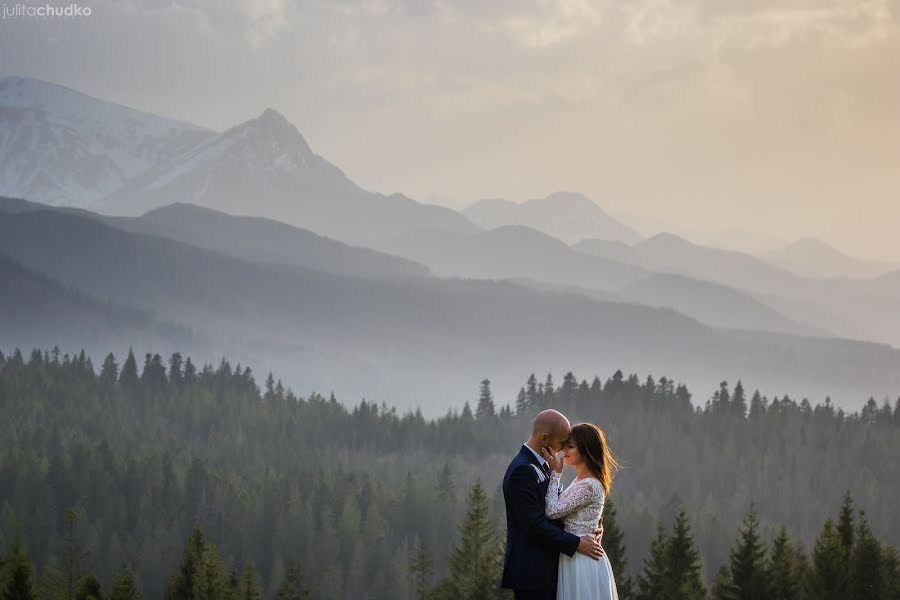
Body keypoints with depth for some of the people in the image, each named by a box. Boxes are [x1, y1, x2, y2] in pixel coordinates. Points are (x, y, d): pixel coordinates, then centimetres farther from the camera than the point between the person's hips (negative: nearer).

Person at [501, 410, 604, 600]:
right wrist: (576, 543, -18)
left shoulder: (544, 466, 14)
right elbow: (533, 523, -22)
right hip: (531, 572, -10)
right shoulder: (522, 470, -18)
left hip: (546, 568, 10)